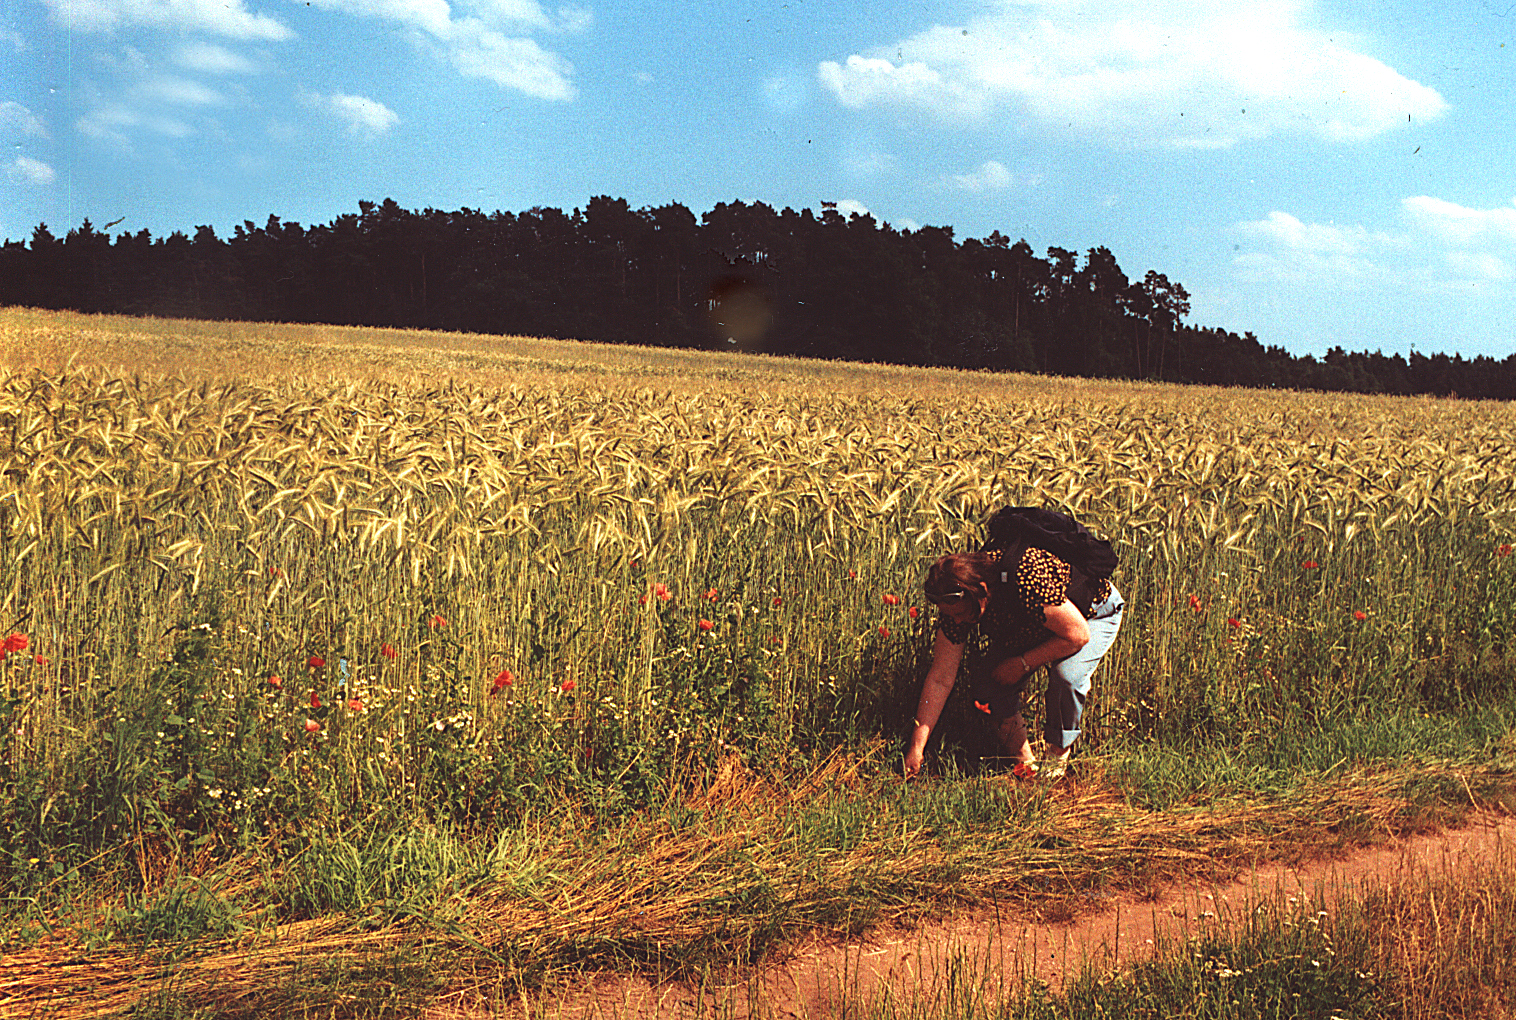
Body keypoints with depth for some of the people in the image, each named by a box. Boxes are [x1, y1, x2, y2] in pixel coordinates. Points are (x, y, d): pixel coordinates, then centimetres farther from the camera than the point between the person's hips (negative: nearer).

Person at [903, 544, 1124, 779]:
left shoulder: (1028, 584, -43)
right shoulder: (957, 602, -23)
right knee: (988, 676, -15)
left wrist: (1022, 664, -24)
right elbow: (940, 678, -17)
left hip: (1095, 613, -6)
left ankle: (1057, 758, -7)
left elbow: (1078, 635, -30)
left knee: (1066, 675, -32)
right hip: (1032, 628, 6)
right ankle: (1024, 761, 1)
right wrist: (916, 746, -19)